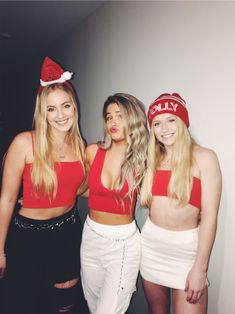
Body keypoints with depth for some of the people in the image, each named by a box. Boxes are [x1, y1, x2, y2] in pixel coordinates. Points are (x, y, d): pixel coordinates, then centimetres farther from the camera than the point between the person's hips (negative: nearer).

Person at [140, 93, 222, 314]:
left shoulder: (203, 158, -9)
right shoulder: (153, 159, 6)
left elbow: (209, 216, -13)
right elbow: (148, 202, 2)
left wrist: (200, 268, -13)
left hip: (186, 247, -4)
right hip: (151, 244, 4)